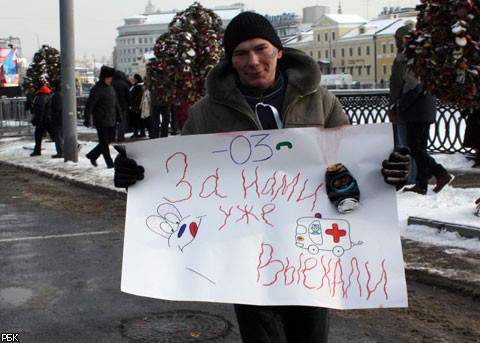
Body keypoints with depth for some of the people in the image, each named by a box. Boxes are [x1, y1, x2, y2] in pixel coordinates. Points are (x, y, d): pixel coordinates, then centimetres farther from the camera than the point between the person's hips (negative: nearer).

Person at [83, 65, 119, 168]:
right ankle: (110, 163, 3)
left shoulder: (110, 88, 14)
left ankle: (92, 155, 29)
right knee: (104, 142, -2)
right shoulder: (96, 89, -11)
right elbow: (89, 105, -15)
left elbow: (115, 104, 22)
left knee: (109, 140, 13)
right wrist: (87, 119, -20)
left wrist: (118, 116, 19)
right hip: (101, 120, -8)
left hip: (111, 121, 8)